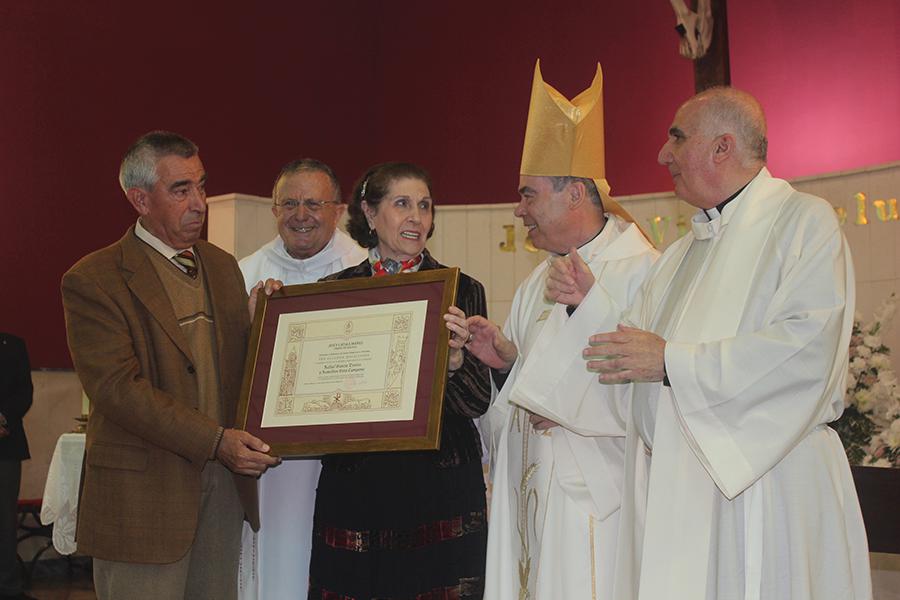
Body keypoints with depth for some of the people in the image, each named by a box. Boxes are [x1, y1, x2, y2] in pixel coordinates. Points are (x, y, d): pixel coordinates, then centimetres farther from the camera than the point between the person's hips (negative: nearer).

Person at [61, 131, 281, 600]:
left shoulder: (223, 267, 12)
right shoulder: (93, 280, -9)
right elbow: (117, 387, -17)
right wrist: (216, 440, -23)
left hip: (223, 486, 6)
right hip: (143, 497, -5)